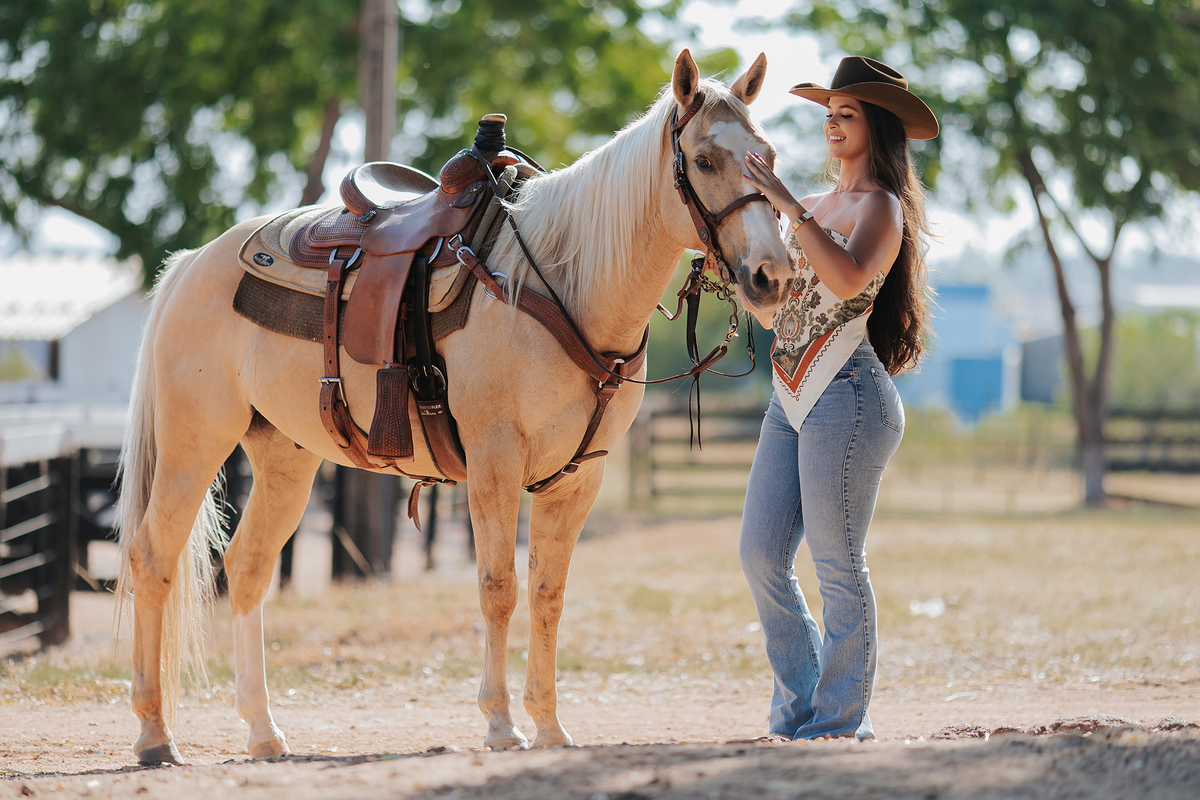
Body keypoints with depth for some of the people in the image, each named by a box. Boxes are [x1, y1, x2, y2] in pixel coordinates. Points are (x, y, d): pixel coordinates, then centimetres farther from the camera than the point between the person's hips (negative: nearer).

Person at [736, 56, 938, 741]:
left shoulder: (881, 207, -7)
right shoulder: (821, 207, 19)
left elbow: (849, 278, -28)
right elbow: (775, 307, 21)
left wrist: (787, 203, -27)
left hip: (847, 395, -9)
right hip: (792, 396, 9)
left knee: (838, 563, -5)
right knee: (761, 554, 5)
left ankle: (841, 722, 3)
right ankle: (800, 709, 16)